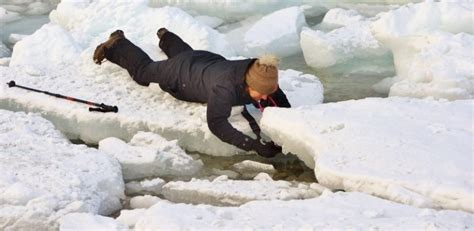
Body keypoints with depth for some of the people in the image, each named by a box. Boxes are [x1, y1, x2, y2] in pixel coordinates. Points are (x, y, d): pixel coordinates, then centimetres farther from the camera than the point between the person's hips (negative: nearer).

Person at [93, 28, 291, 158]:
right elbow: (216, 123, -57)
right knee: (143, 70, 26)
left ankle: (166, 37, 69)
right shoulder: (226, 87, -51)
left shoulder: (263, 76, -34)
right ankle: (117, 45, 50)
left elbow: (283, 105, -22)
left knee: (185, 54, 42)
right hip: (180, 74, -5)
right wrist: (253, 145, -64)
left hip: (211, 62, 5)